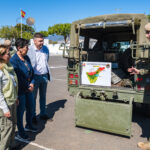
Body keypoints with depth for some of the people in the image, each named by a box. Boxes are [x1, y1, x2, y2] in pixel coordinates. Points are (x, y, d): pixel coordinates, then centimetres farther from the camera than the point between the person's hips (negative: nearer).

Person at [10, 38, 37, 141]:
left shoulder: (26, 58, 2)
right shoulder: (13, 60, -20)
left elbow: (31, 71, 9)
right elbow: (18, 78, -20)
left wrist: (32, 83, -4)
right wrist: (27, 87, -12)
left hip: (29, 89, 8)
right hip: (20, 91, -7)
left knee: (30, 108, 21)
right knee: (20, 111, 7)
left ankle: (29, 126, 45)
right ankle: (20, 133, 25)